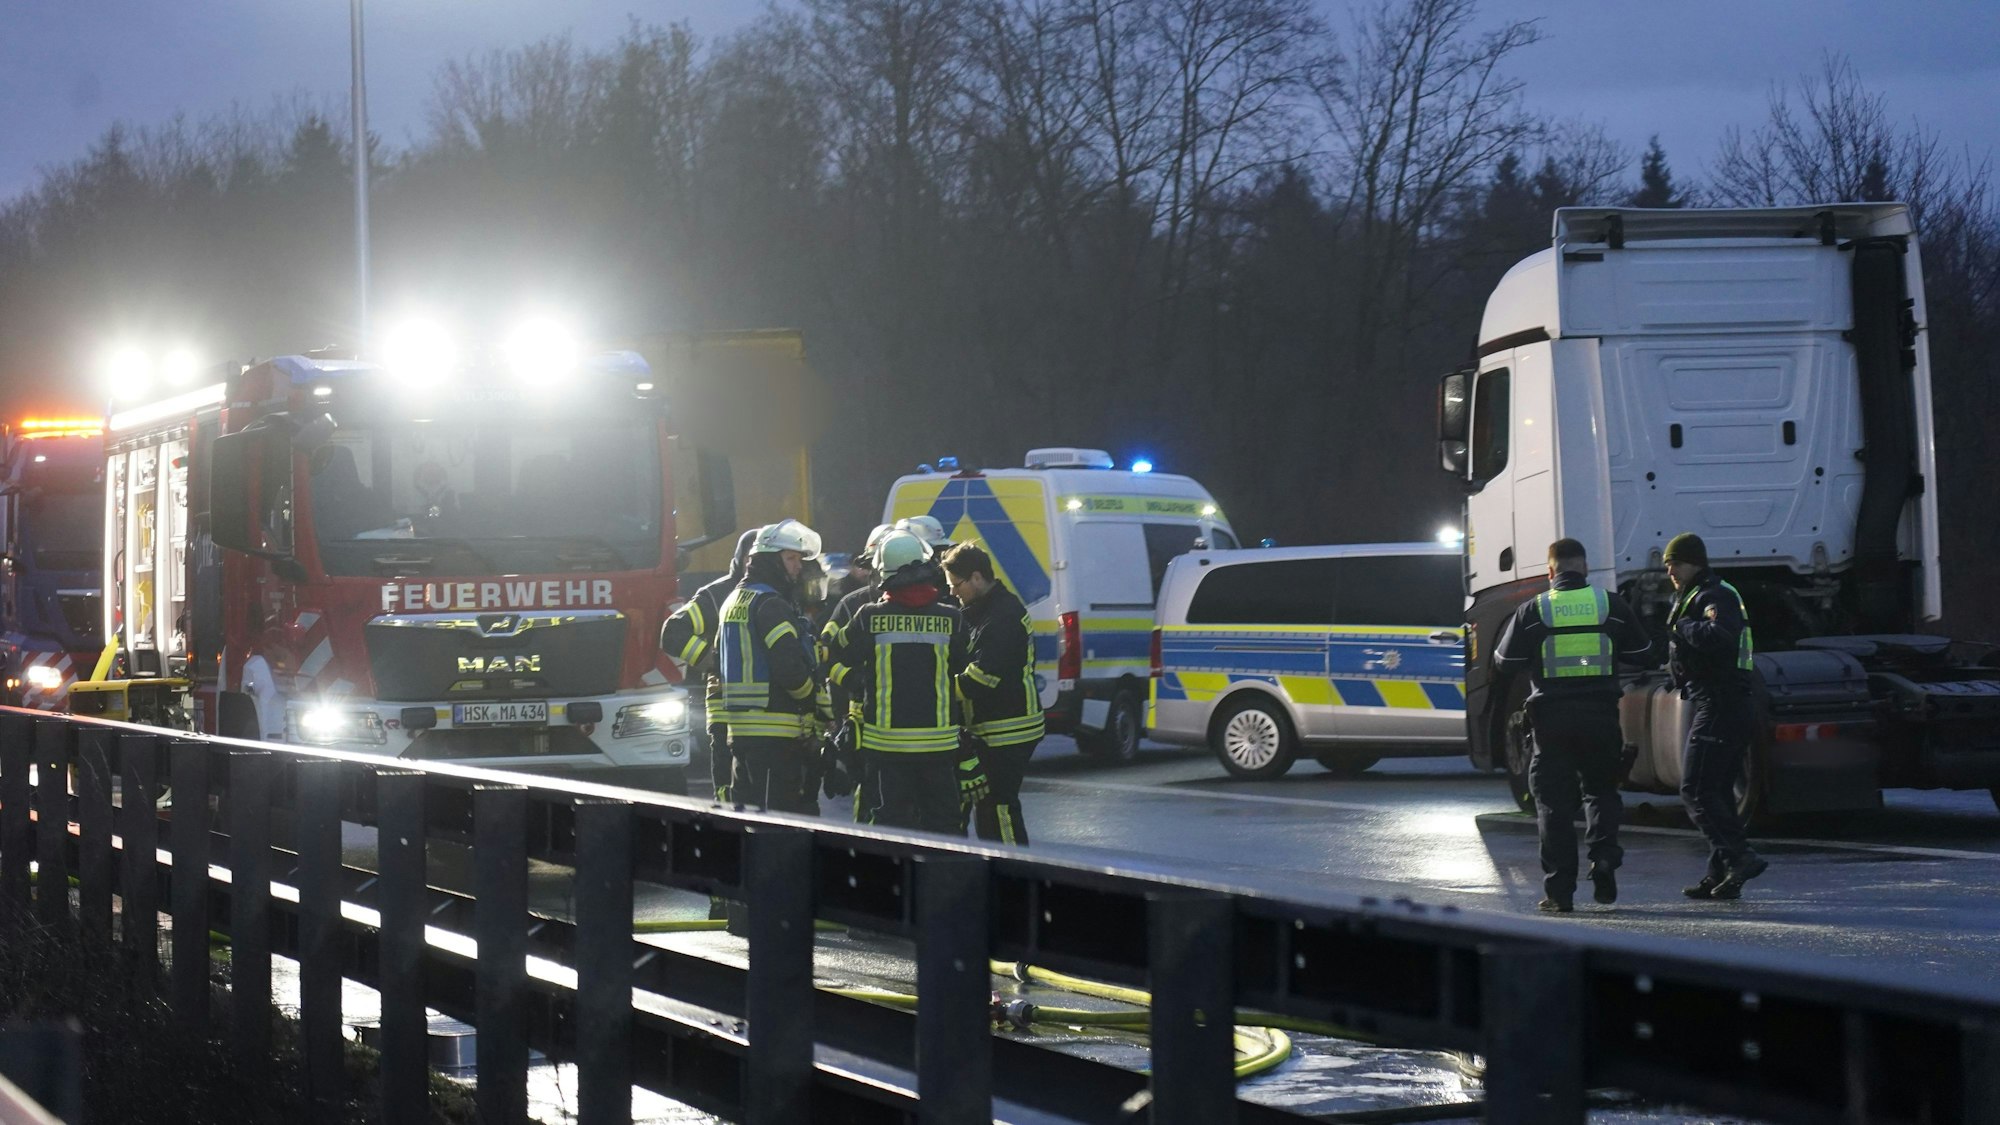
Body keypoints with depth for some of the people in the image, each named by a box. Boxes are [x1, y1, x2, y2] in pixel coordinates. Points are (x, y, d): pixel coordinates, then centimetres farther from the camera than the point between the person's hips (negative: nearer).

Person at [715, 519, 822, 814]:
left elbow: (718, 662, 23)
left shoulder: (734, 600, 20)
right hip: (774, 733, -10)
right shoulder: (770, 604, -13)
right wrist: (811, 698, -4)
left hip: (740, 730, 10)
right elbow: (789, 666, -21)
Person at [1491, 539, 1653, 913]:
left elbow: (1504, 664, 1)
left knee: (1554, 801, 4)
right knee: (1600, 788, 18)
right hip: (1600, 714, 1)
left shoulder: (1533, 610, -2)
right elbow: (1641, 652, 13)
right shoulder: (1612, 605, 3)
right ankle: (1604, 853, -7)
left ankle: (1559, 890, 2)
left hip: (1552, 717, -1)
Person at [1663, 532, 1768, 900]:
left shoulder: (1715, 596, -11)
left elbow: (1720, 636, -30)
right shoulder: (1695, 597, 23)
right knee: (1718, 792, 13)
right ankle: (1721, 875, 14)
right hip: (1737, 706, 11)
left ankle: (1740, 857, -22)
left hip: (1718, 705, -11)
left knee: (1697, 790, -13)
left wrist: (1683, 628, -18)